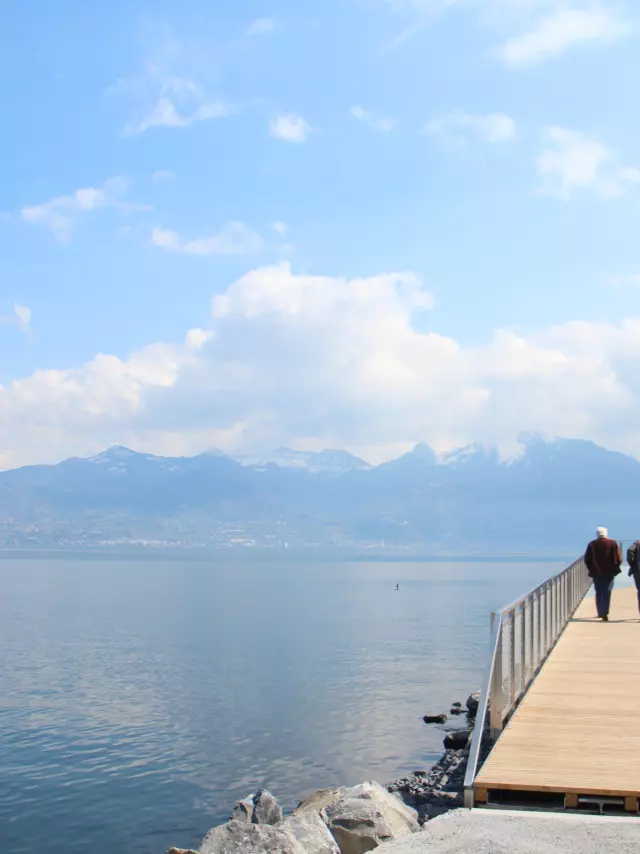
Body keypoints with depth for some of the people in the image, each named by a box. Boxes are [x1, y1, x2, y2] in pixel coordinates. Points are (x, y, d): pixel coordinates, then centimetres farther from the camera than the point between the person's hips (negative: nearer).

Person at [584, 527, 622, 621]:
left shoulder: (592, 544, -1)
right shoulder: (613, 543, -4)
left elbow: (587, 560, 0)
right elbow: (619, 559, -6)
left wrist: (592, 570, 12)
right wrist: (614, 568, 8)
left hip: (596, 572, 1)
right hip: (609, 572, -1)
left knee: (599, 592, 13)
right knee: (607, 593, 2)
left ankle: (600, 612, 13)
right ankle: (605, 613, -10)